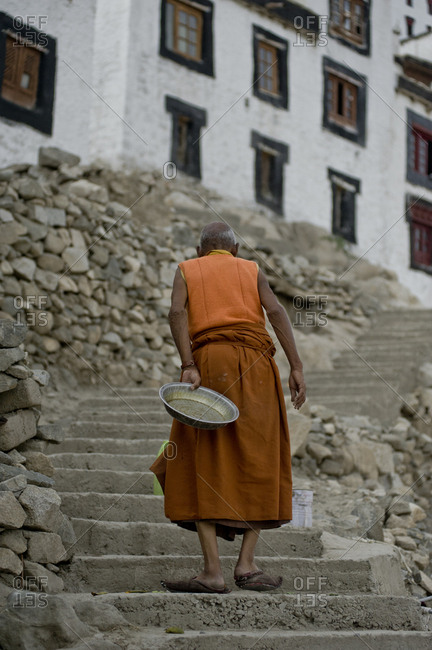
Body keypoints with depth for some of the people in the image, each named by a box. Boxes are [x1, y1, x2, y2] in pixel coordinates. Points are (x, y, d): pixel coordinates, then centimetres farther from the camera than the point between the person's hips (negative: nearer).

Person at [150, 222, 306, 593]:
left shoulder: (186, 270, 20)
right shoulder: (251, 270, 22)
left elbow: (177, 312, -1)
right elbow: (275, 310, 4)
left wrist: (188, 366, -10)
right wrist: (296, 367, -3)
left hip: (207, 359, -1)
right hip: (255, 362, 1)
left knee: (203, 465, -1)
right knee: (258, 463, 7)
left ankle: (213, 571, -9)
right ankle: (247, 564, 1)